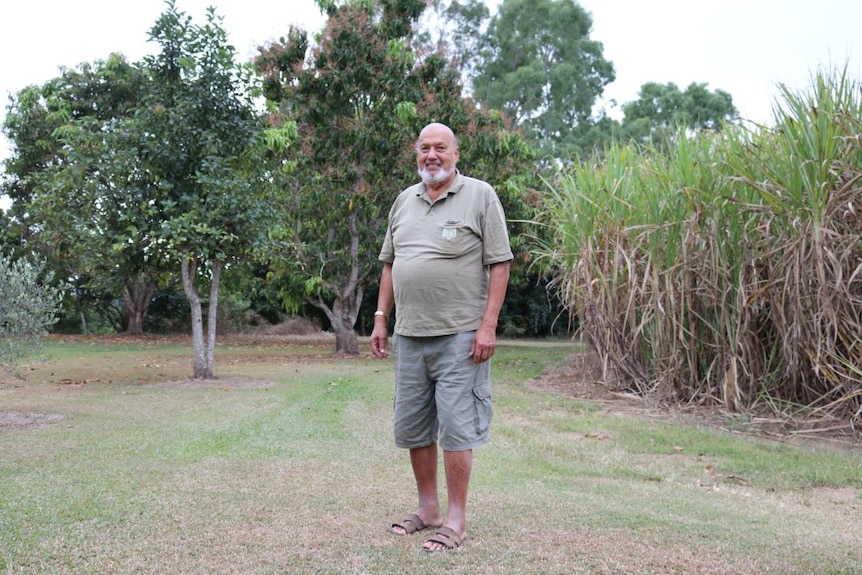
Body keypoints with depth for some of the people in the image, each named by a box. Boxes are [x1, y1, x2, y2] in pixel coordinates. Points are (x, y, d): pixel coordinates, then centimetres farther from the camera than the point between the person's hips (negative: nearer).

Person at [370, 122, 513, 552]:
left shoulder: (480, 195, -3)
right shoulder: (404, 201, 14)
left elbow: (499, 263, -7)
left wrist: (488, 325, -13)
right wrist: (380, 318, 12)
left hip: (459, 335, -6)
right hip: (408, 334, 6)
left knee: (455, 427, -3)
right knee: (412, 427, 12)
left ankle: (455, 520, 8)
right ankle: (428, 508, 27)